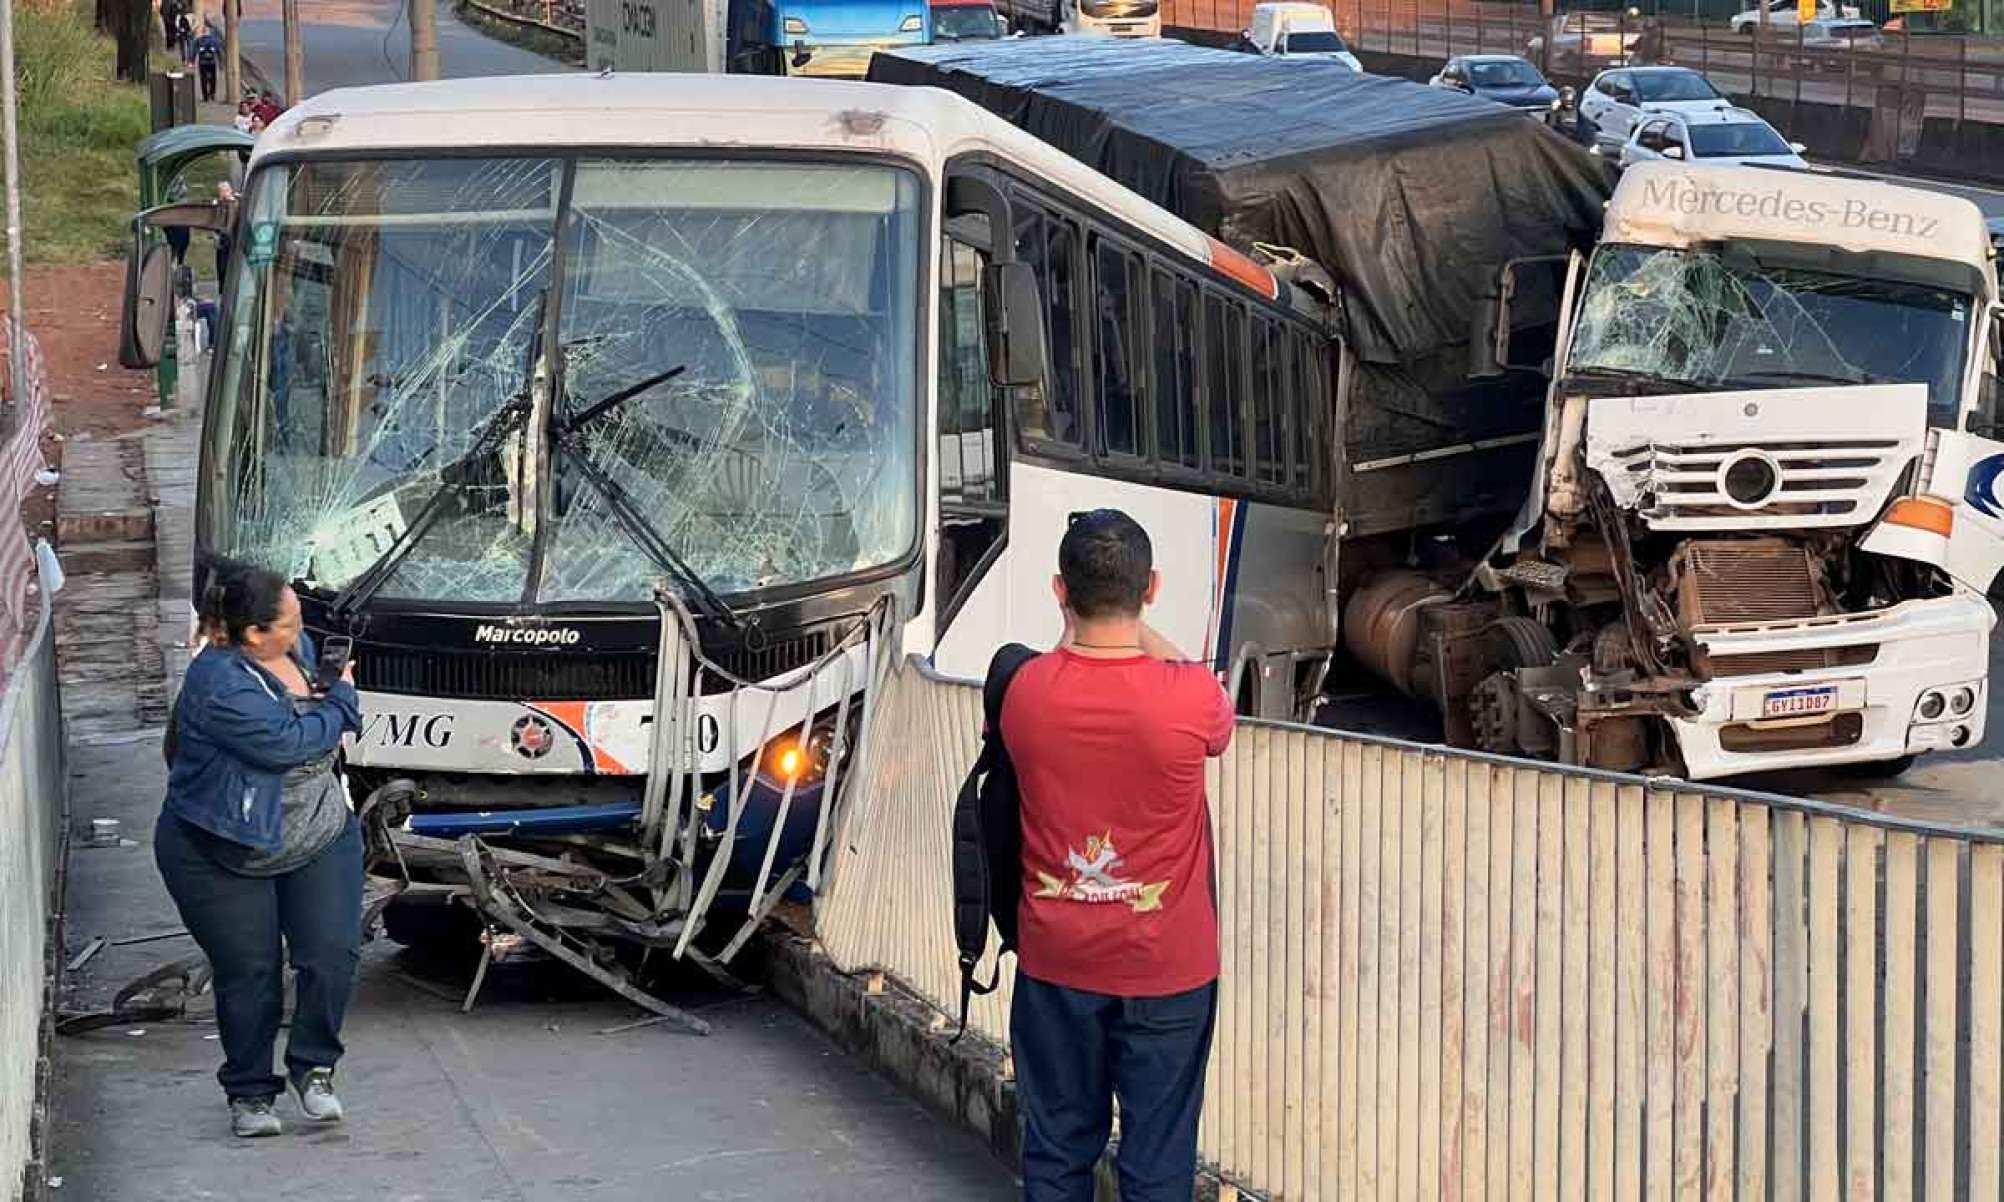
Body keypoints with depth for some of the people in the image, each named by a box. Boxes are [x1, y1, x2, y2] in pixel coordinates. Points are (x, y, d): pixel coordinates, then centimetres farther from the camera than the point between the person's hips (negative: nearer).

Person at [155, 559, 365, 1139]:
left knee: (333, 955, -8)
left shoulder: (298, 647, 1)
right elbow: (288, 741, -27)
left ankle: (313, 1068, 11)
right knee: (249, 976, 1)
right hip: (223, 859, -6)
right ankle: (249, 1093, 19)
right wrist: (342, 700, -13)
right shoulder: (220, 684, -24)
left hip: (320, 840, 6)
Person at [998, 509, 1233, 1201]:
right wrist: (1144, 633, 14)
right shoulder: (1191, 699, -18)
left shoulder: (1024, 692, -11)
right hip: (1165, 967, -2)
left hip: (1055, 965, 3)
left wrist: (1074, 634, 18)